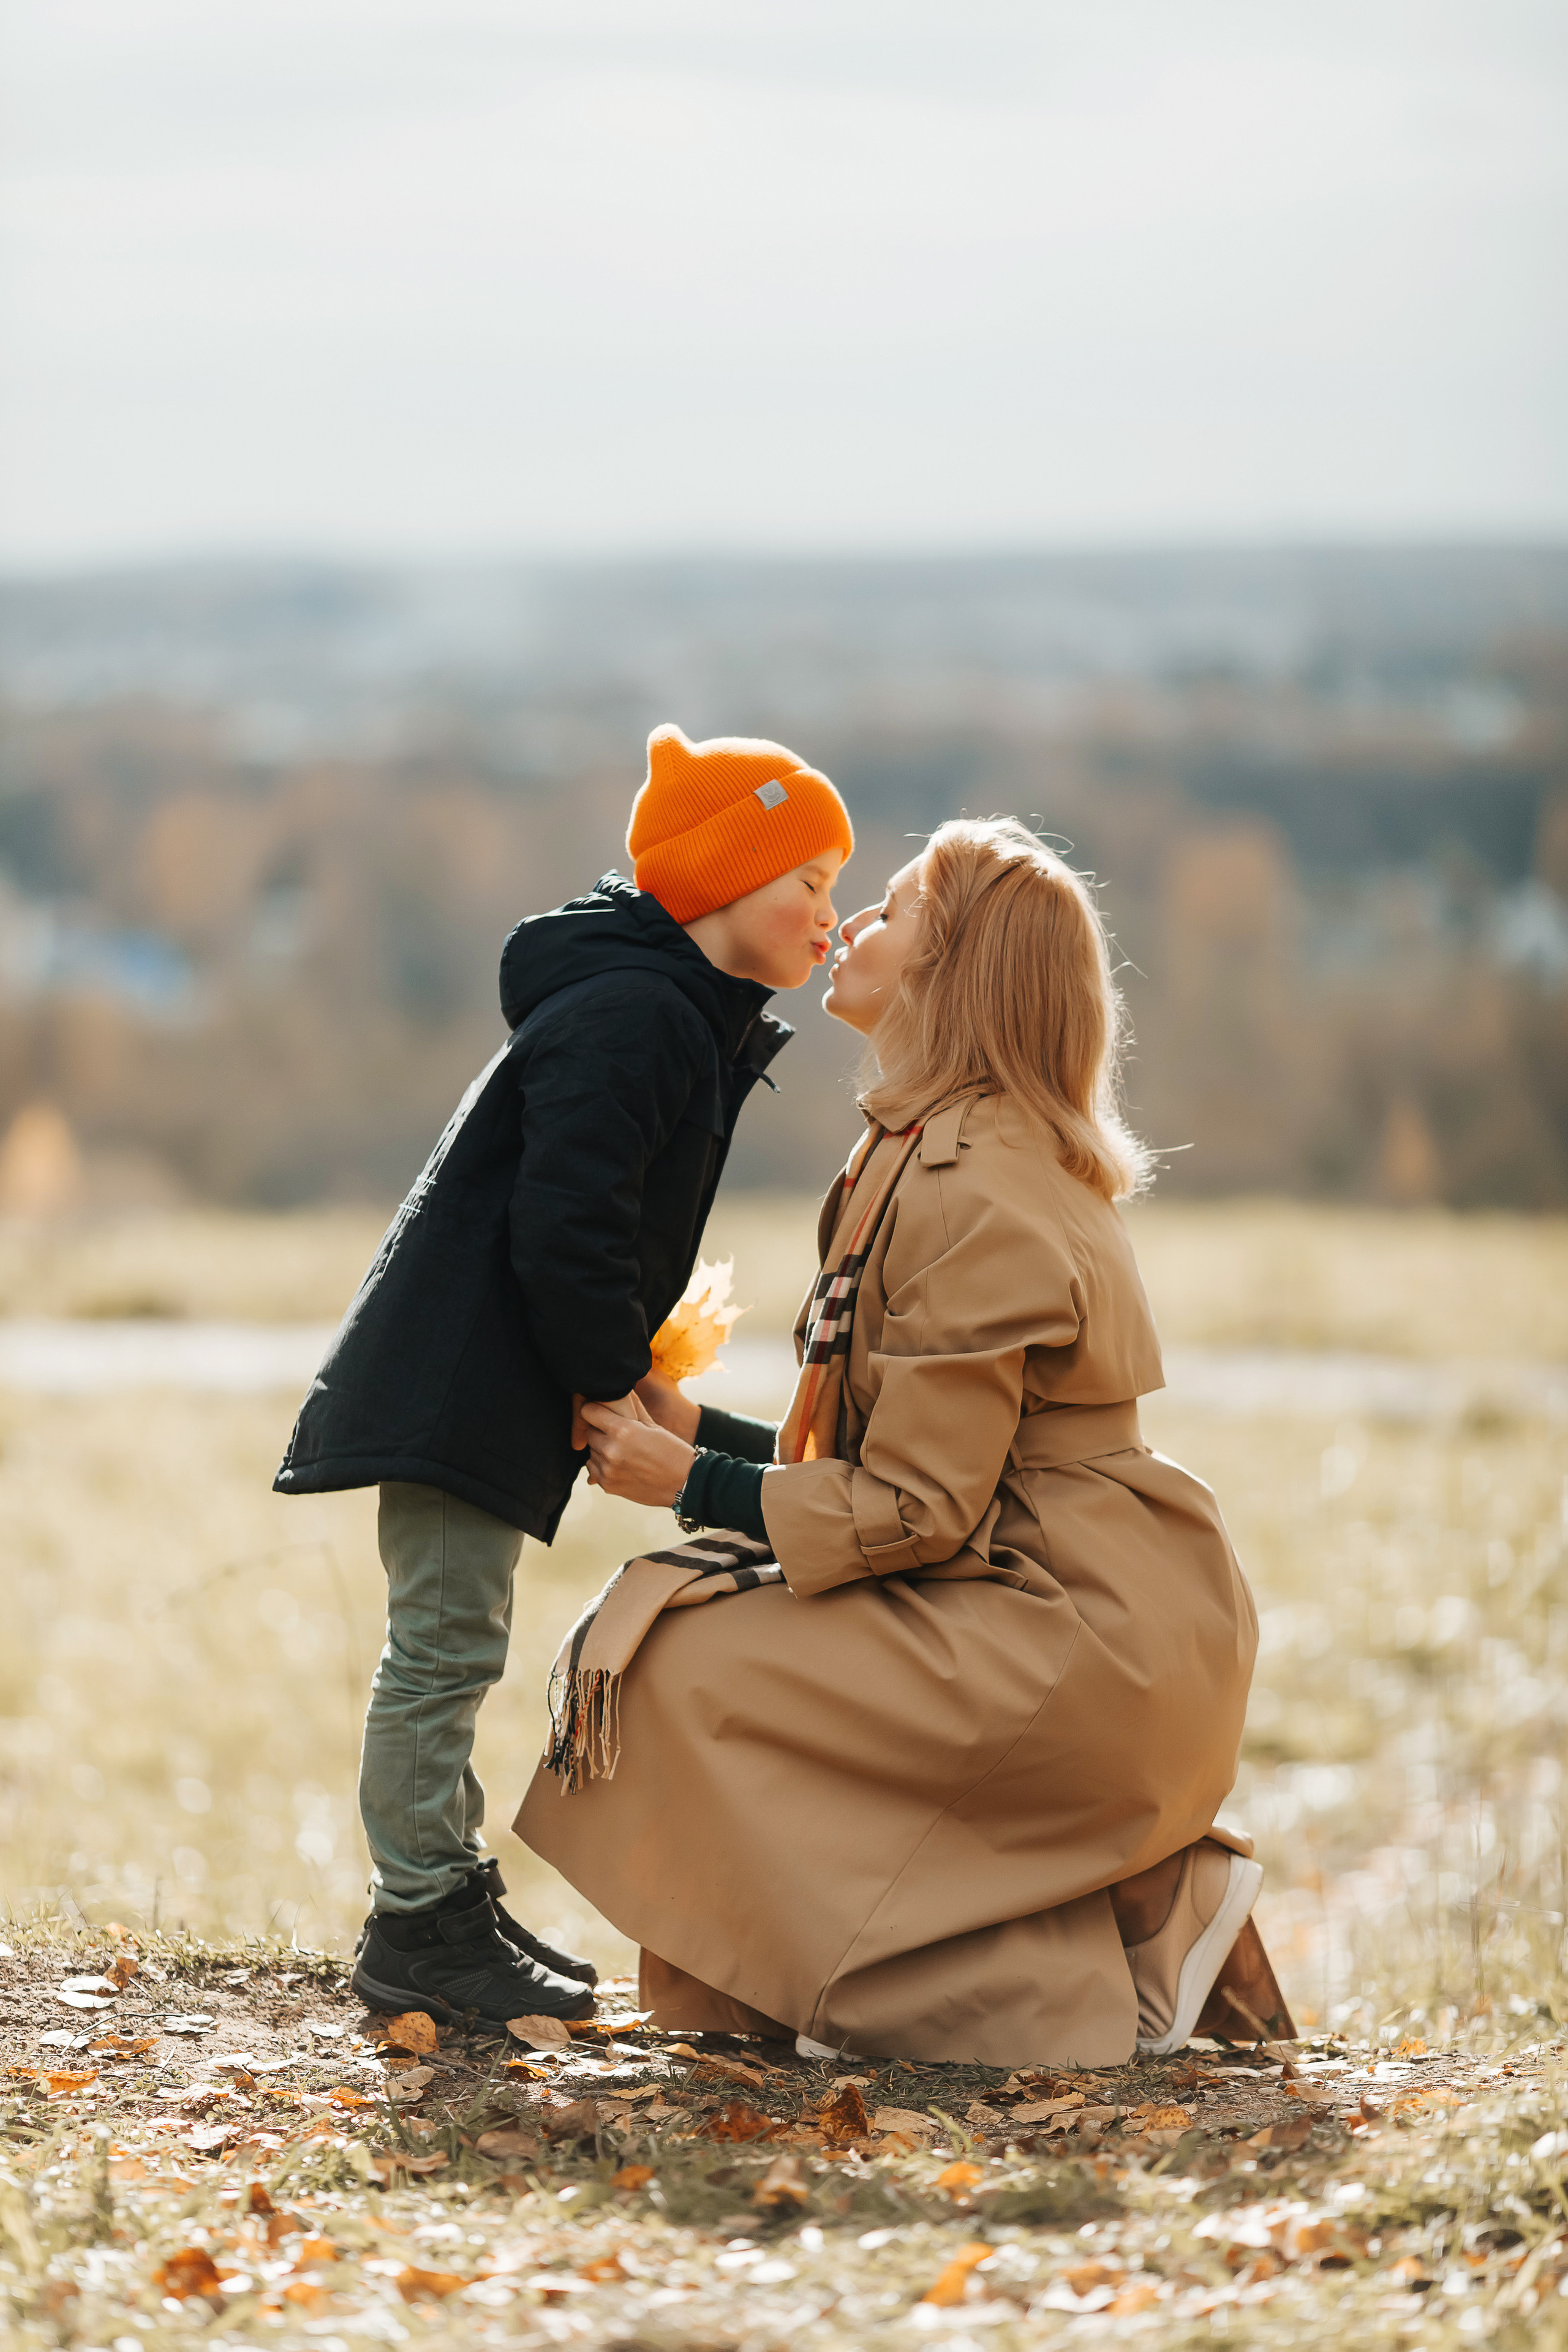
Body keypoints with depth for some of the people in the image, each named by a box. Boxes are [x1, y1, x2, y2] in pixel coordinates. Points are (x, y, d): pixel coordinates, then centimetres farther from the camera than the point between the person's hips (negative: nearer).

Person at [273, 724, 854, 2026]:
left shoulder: (693, 1024, 15)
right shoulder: (629, 1016, -19)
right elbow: (566, 1229, -25)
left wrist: (627, 1374, 11)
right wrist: (611, 1381, -14)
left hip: (481, 1385, 11)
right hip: (454, 1382, -11)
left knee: (452, 1648, 18)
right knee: (445, 1647, -6)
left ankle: (447, 1901, 27)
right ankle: (418, 1924, 0)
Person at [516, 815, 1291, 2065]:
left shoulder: (970, 1198, -18)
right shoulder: (953, 1155, 13)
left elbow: (921, 1510, -19)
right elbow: (919, 1467, 15)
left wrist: (696, 1481, -12)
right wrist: (715, 1440, 11)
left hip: (1084, 1652, -10)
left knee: (694, 1668, -12)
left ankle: (1074, 1979, -8)